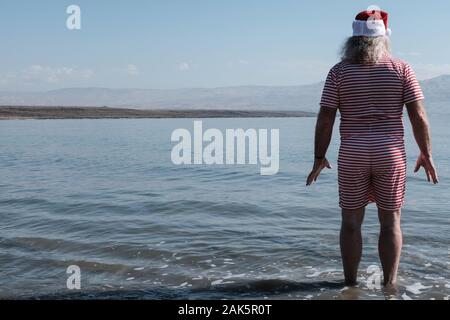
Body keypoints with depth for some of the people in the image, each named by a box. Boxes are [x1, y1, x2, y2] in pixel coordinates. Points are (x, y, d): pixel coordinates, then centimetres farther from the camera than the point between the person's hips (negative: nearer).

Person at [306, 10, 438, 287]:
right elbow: (418, 116, -5)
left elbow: (325, 119, -5)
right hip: (391, 154, 0)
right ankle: (390, 283, 15)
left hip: (352, 156, 0)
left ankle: (350, 283, 16)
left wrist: (319, 157, 3)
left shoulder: (339, 72, -2)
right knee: (391, 221, 10)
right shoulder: (401, 69, -1)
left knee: (351, 221, 10)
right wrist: (426, 155, 3)